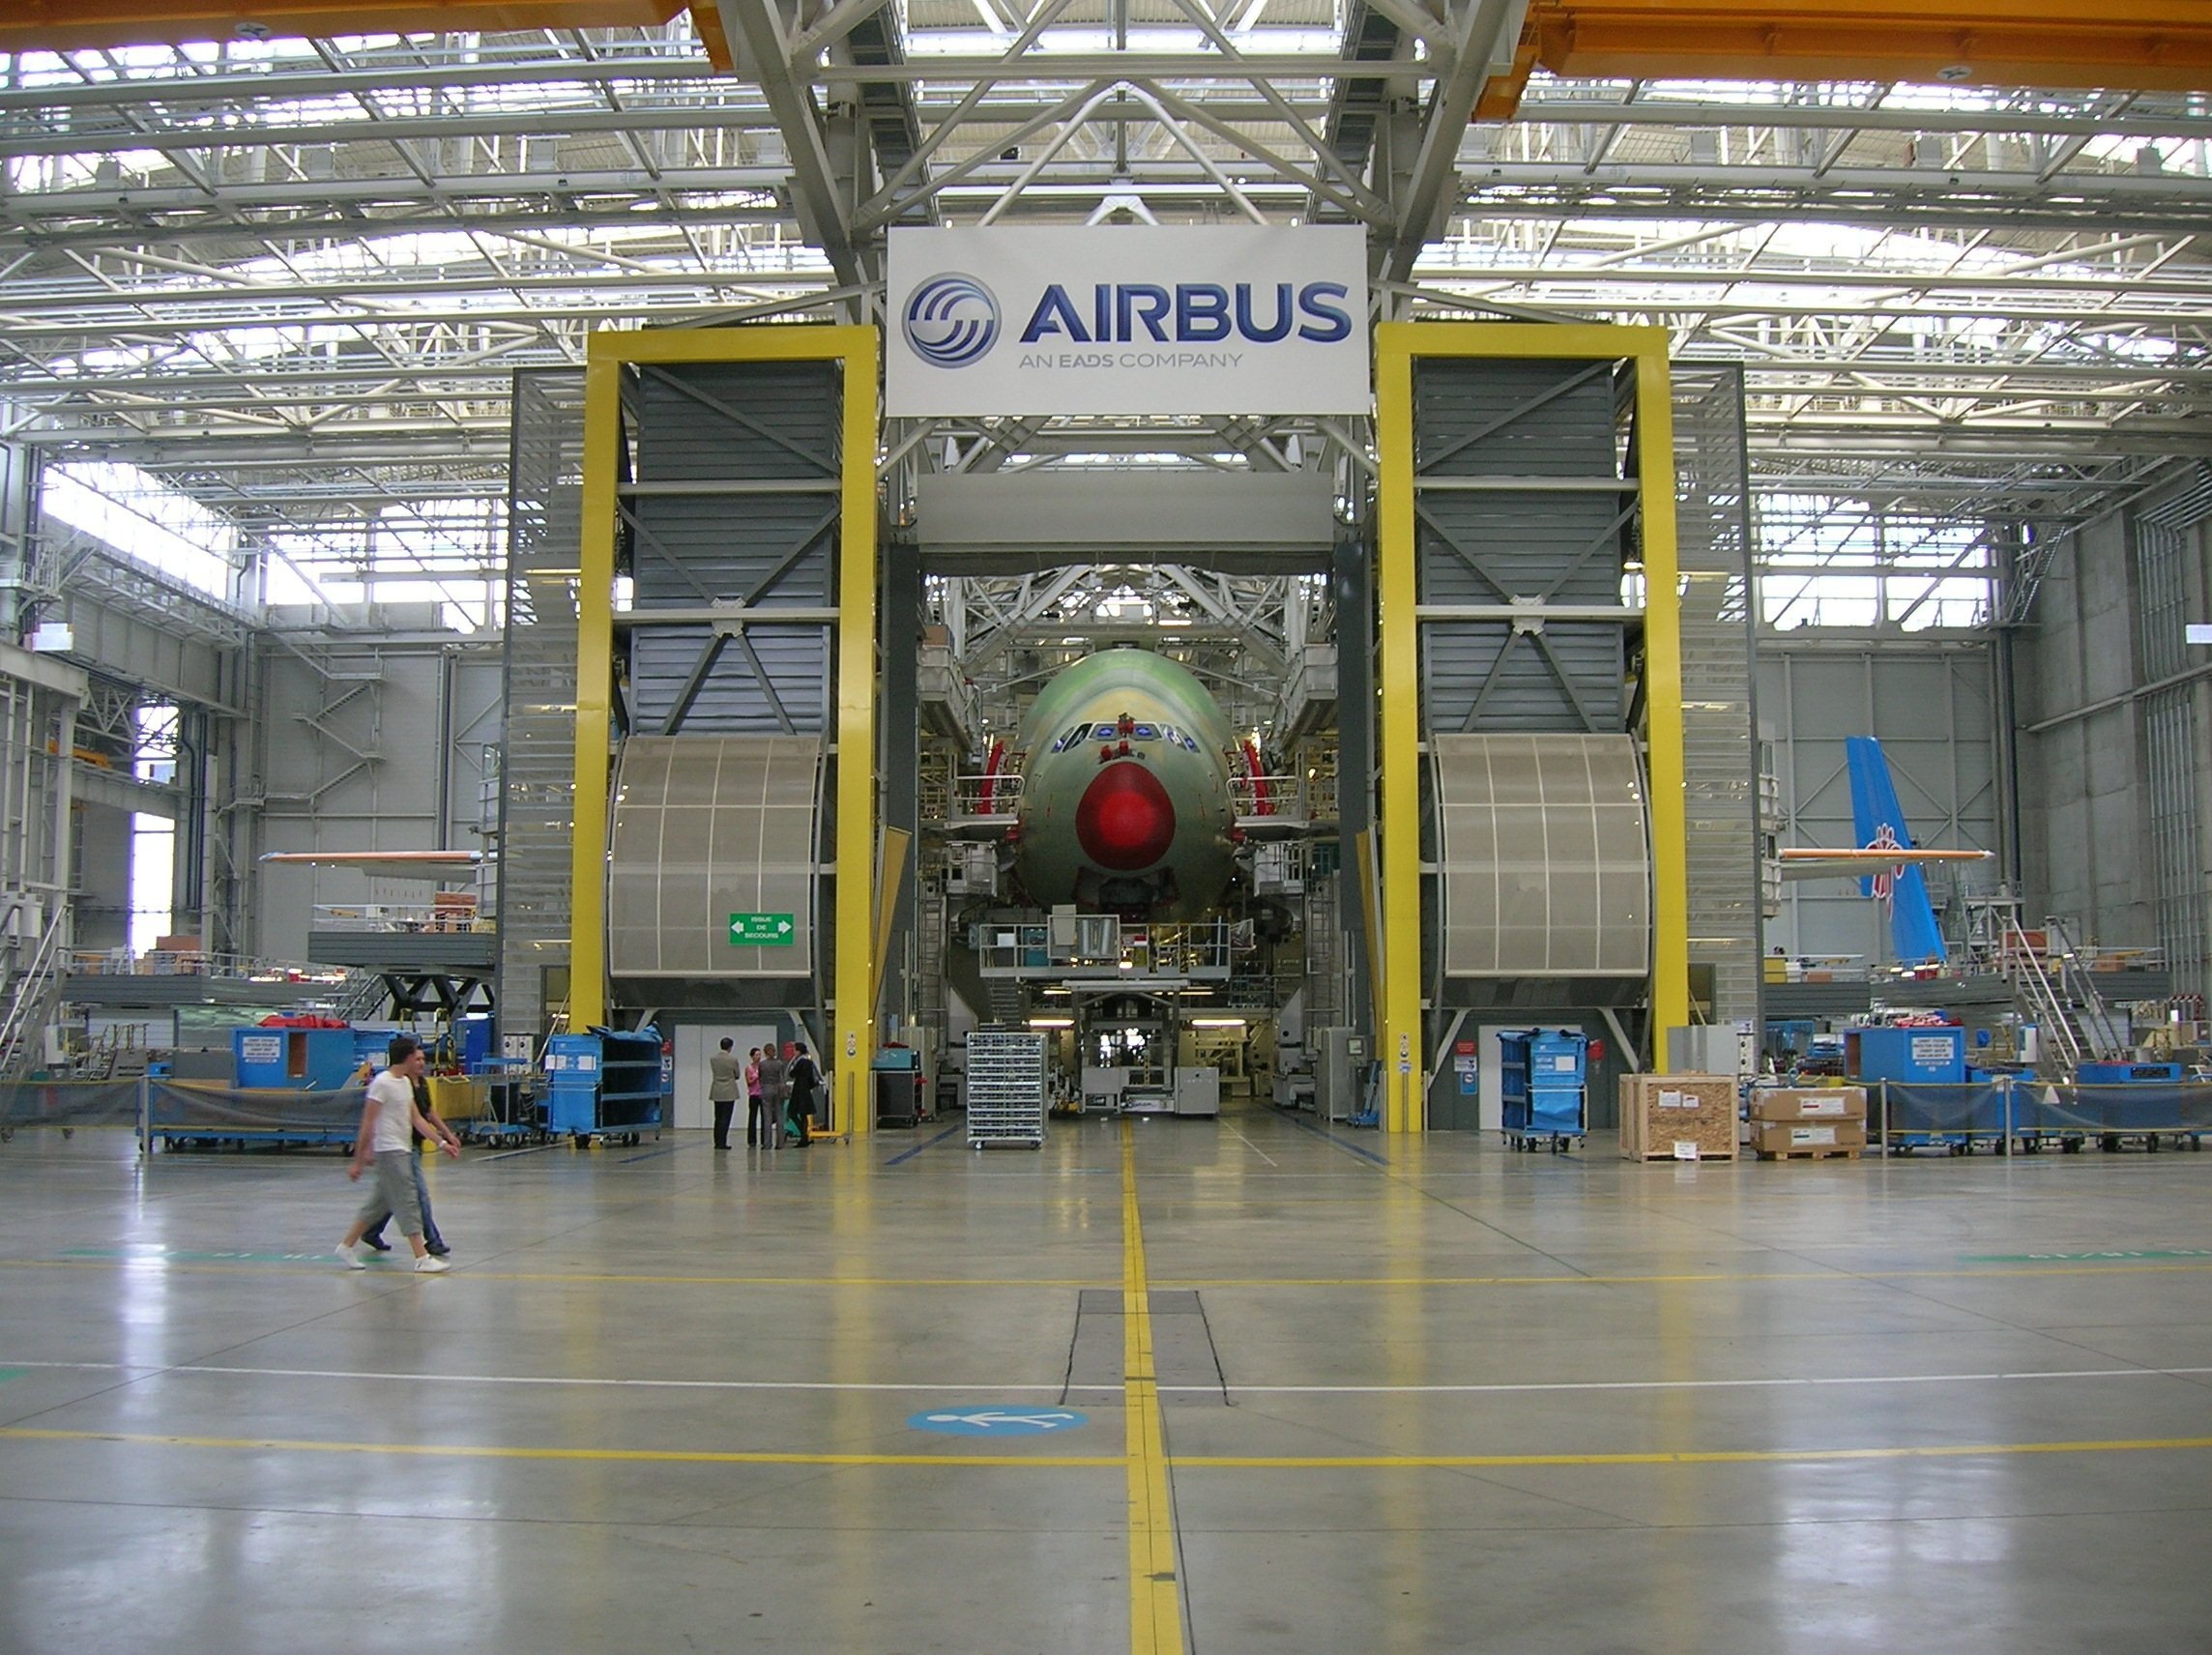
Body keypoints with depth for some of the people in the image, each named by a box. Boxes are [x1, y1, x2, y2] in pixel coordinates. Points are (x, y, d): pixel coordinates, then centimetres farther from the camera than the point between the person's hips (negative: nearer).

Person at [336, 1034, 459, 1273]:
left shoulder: (406, 1083, 13)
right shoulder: (382, 1083, -15)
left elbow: (417, 1119, 14)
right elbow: (367, 1124, -15)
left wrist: (442, 1142, 9)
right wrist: (358, 1161, -15)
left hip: (403, 1150, 9)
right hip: (390, 1152, -9)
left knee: (379, 1203, 15)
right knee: (407, 1204, -8)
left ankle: (347, 1246, 25)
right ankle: (422, 1258, -8)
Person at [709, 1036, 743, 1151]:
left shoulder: (712, 1059, -1)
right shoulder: (733, 1059, -11)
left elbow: (713, 1074, 8)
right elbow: (737, 1075, 1)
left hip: (716, 1093, 4)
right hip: (729, 1093, -4)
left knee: (718, 1118, 12)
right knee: (725, 1118, -2)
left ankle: (717, 1143, 13)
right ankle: (722, 1143, -4)